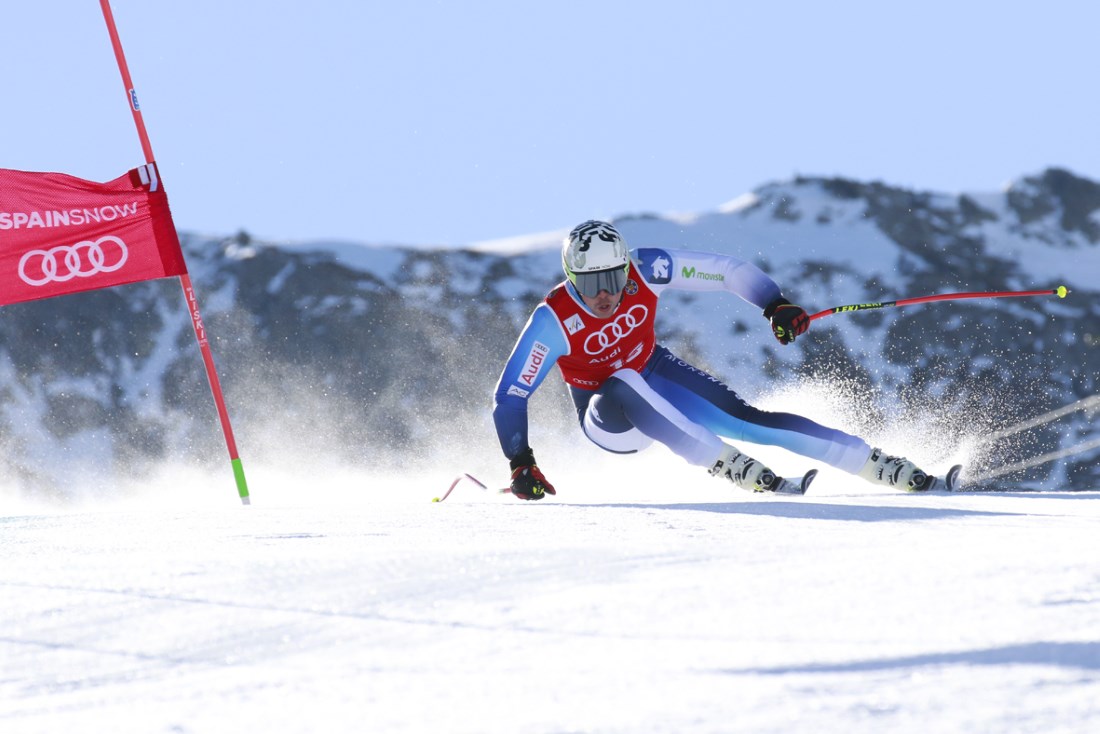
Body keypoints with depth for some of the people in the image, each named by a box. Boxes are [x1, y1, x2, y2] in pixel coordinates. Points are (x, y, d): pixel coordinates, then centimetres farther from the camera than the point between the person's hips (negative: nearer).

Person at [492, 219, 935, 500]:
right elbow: (509, 396, -21)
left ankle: (880, 466, -18)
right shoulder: (553, 320, -28)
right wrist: (521, 465, -28)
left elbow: (726, 271, -14)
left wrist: (776, 305, -27)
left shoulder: (644, 271, -22)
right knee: (626, 385, -39)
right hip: (609, 416, -3)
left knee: (743, 419, -17)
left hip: (655, 374, 3)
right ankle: (727, 465, -39)